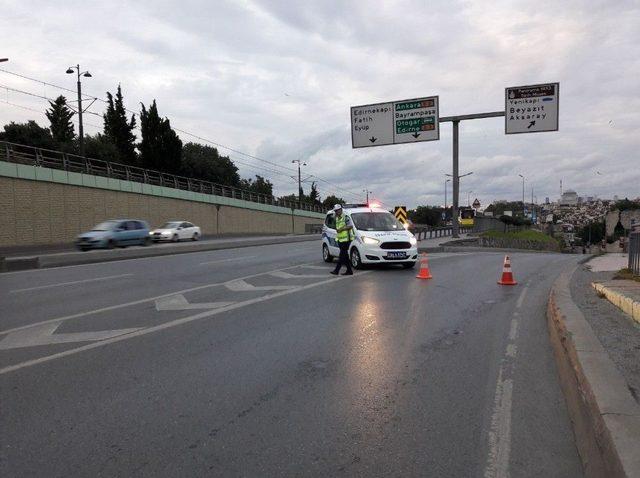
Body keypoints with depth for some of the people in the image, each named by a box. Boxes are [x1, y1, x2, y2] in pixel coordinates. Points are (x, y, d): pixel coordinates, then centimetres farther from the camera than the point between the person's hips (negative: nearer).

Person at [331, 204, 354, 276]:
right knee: (345, 255, 8)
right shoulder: (337, 218, 17)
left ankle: (337, 270, -9)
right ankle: (349, 271, 11)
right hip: (340, 239, 9)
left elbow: (350, 226, -16)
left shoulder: (345, 217, -9)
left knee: (342, 254, -7)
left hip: (346, 239, -9)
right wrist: (337, 229, 7)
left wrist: (342, 229, -19)